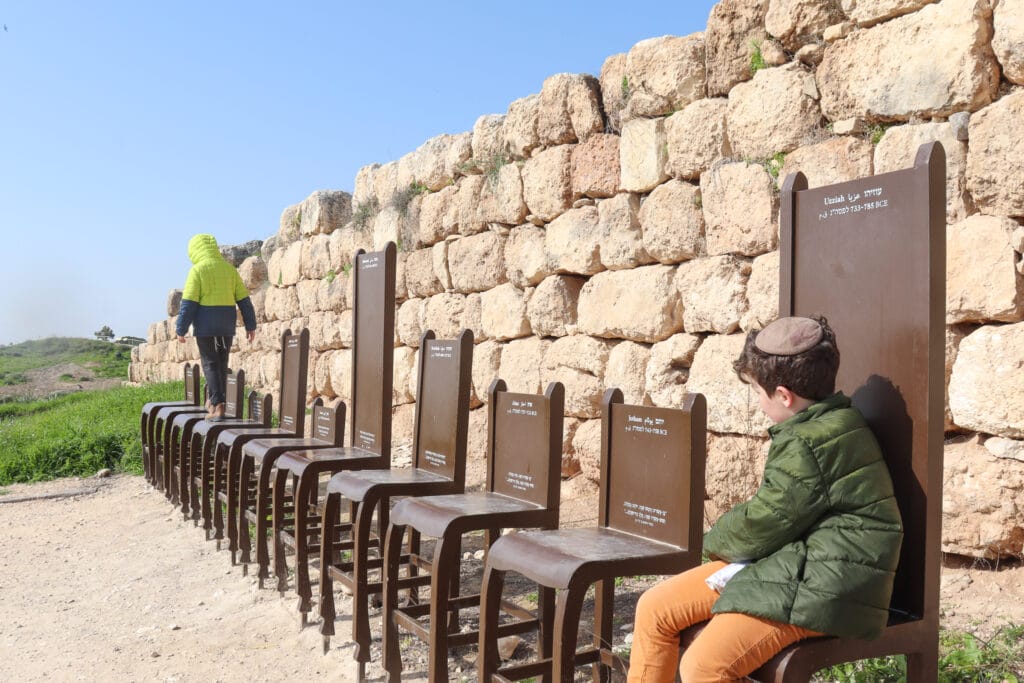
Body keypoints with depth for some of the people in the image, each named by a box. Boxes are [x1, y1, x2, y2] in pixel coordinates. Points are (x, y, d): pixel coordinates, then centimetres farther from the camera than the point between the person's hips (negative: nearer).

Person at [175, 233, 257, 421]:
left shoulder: (197, 270, -6)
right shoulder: (229, 268, 8)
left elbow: (189, 303, -10)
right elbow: (244, 299, 8)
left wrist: (181, 329, -4)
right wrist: (250, 325, 13)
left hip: (205, 324, -4)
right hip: (227, 324, 4)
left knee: (210, 364, -1)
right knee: (222, 364, 13)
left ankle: (217, 405, -9)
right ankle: (214, 401, 21)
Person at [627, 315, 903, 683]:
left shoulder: (809, 445, -21)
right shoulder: (820, 426, 12)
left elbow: (763, 522, -15)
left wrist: (715, 540, 6)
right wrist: (725, 540, 0)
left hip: (819, 585, -10)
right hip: (788, 560, 10)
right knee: (655, 608, 5)